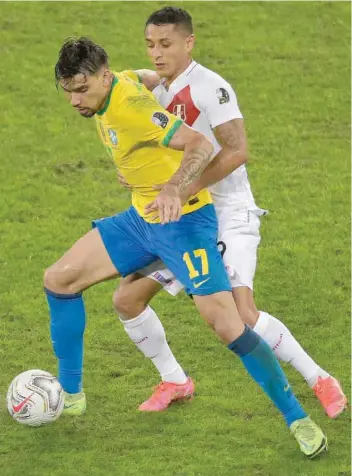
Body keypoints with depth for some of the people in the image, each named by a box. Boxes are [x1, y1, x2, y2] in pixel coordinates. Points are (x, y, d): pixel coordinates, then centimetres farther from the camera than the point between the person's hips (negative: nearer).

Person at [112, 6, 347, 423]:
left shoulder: (210, 88, -17)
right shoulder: (160, 92, 8)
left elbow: (236, 152, -26)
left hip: (227, 215, -8)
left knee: (242, 316, -23)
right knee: (126, 299, 3)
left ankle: (320, 381, -5)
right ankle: (173, 380, 22)